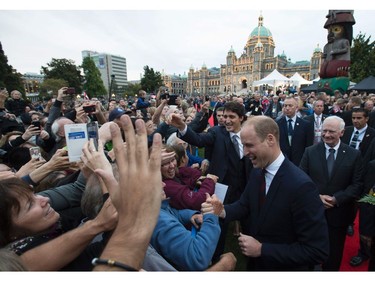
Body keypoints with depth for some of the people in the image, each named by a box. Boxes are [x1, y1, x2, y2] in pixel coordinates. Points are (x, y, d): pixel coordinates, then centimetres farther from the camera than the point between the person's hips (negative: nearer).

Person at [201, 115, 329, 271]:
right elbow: (244, 204, -1)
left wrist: (262, 249, -25)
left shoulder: (301, 186, -29)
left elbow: (317, 250, -26)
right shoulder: (256, 172, -8)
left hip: (283, 267, -5)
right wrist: (222, 211, -21)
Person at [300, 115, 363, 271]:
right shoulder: (310, 152, -4)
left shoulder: (354, 155, -3)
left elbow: (357, 185, -5)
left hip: (338, 213, 0)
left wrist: (336, 199, -16)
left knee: (333, 255, 19)